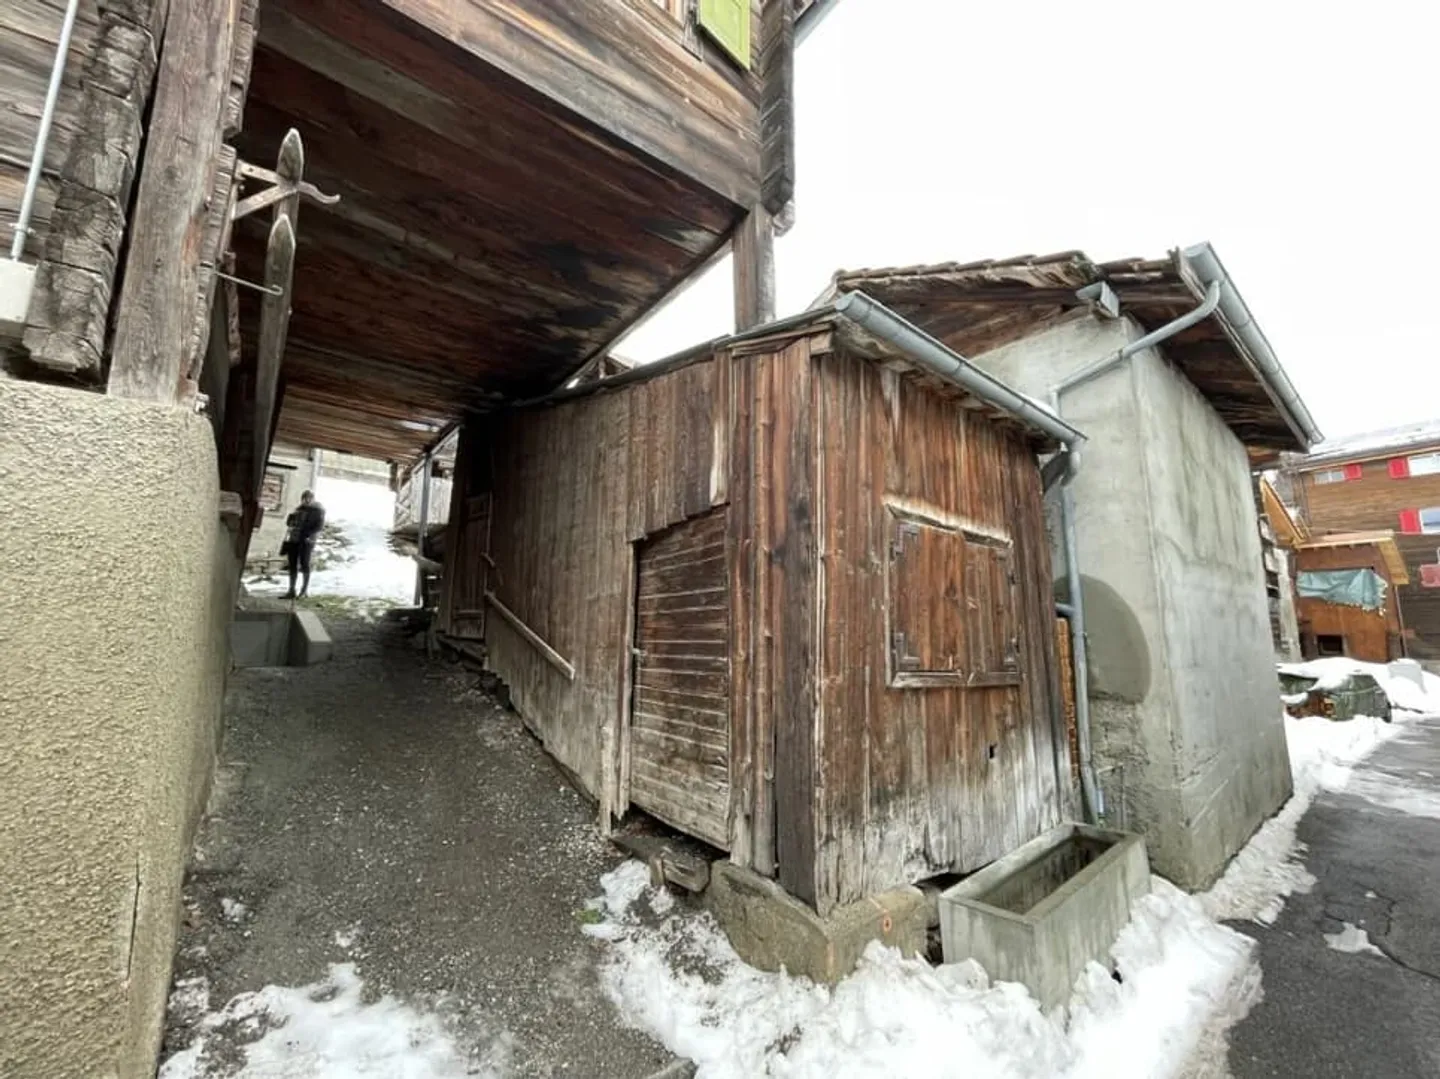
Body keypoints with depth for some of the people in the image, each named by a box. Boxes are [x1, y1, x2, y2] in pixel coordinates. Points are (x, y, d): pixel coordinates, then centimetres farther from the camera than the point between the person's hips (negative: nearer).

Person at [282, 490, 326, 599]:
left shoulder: (318, 510, 0)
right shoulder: (299, 508, 15)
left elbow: (319, 526, -8)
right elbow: (288, 522, 14)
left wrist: (307, 534, -18)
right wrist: (292, 515, -5)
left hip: (306, 541, -5)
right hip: (293, 539, 5)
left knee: (304, 564, -3)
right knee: (292, 565, 5)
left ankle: (304, 590, 8)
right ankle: (291, 591, 9)